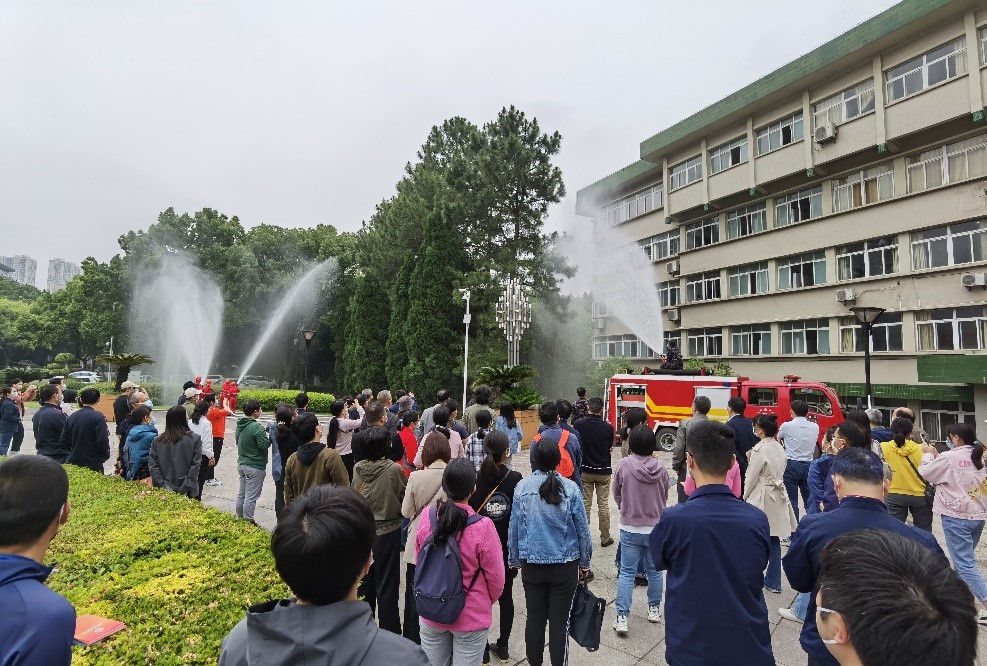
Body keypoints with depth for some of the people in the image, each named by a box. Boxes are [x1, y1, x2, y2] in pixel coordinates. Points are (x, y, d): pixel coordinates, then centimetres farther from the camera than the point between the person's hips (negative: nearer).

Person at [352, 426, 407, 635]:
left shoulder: (357, 468, -8)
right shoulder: (394, 469, -20)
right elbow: (404, 498, -9)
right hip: (388, 531, -4)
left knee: (365, 581, 21)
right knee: (387, 585, 9)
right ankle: (389, 631, 18)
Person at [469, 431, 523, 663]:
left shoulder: (474, 479, -13)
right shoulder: (516, 479, -14)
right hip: (508, 548, 1)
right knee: (506, 596, 17)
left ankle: (483, 648, 24)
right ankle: (503, 646, 29)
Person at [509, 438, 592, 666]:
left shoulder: (522, 488, -11)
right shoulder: (570, 488, -13)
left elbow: (514, 527, -3)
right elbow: (582, 528, -5)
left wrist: (515, 559, 11)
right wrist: (584, 561, 10)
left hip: (532, 563, 1)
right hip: (565, 564, -1)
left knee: (534, 617, 17)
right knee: (559, 619, 12)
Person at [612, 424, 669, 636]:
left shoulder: (624, 464, -15)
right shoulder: (660, 467, -10)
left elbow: (617, 494, -1)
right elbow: (664, 497, 4)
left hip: (629, 527, -2)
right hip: (656, 526, 2)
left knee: (627, 572, 6)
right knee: (654, 570, 19)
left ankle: (622, 617, 6)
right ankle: (654, 609, 35)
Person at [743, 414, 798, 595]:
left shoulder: (760, 448, -17)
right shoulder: (779, 447, 5)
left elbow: (752, 476, -13)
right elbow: (781, 471, 12)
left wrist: (745, 497, 0)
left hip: (762, 498, -7)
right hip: (778, 497, 7)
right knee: (774, 540, 11)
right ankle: (773, 582, 18)